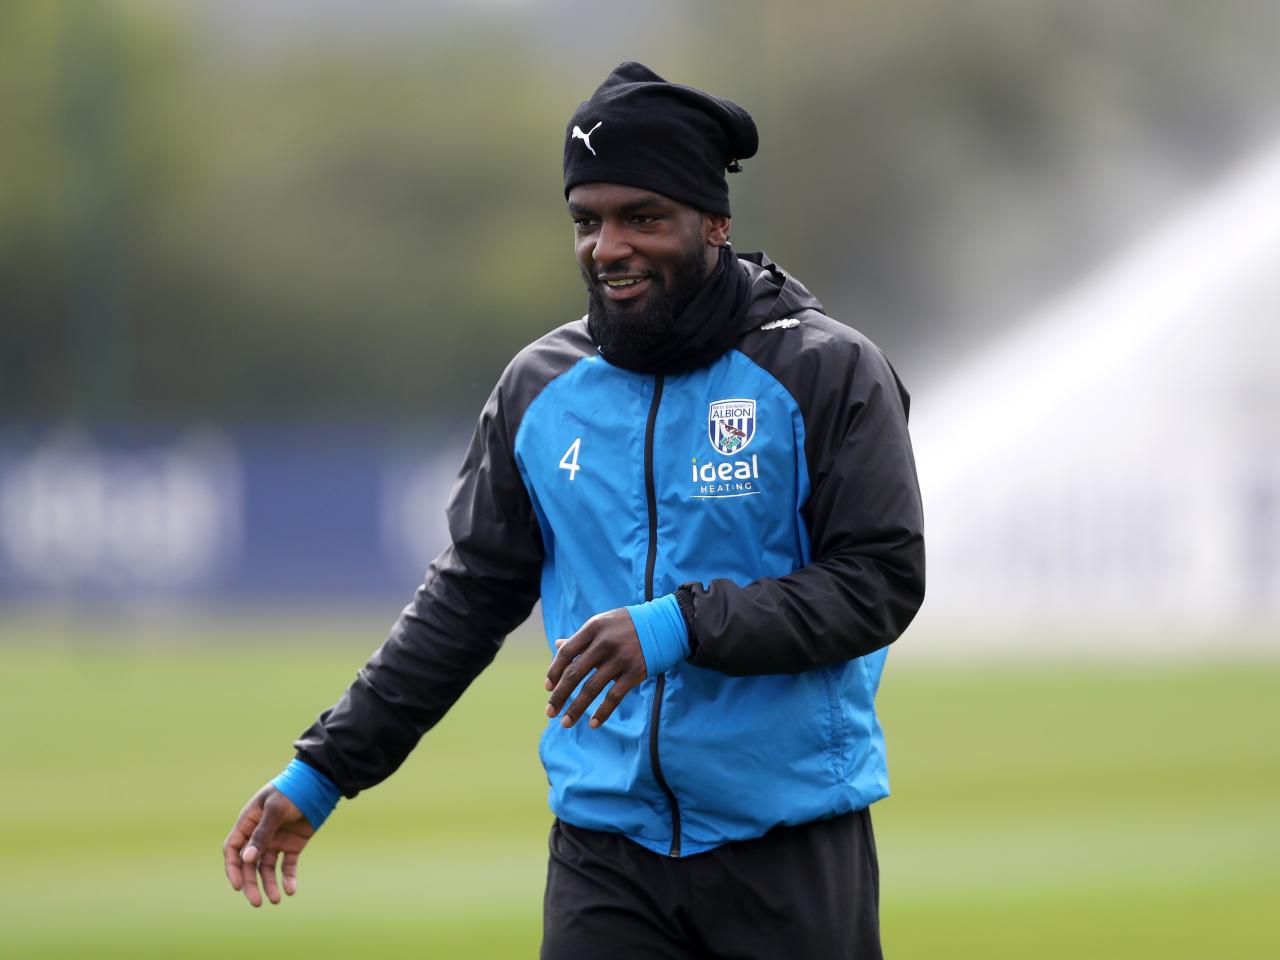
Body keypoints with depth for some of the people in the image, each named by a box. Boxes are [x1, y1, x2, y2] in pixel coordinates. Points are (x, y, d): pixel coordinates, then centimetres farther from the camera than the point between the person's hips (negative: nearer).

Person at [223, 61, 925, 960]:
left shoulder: (826, 371, -5)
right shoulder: (541, 388, 7)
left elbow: (881, 582, -11)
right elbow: (468, 598, 12)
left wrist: (683, 625, -23)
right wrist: (321, 773, 7)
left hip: (793, 847, -3)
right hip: (604, 845, 3)